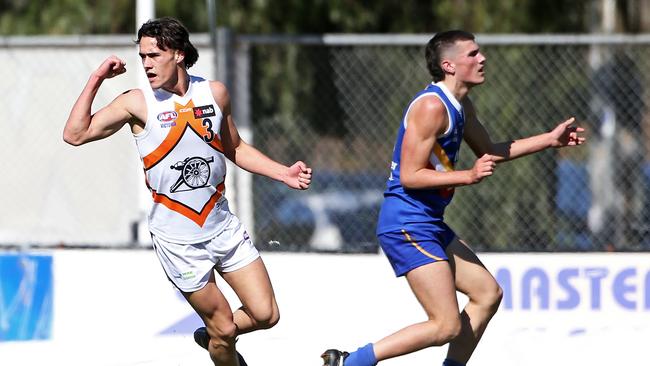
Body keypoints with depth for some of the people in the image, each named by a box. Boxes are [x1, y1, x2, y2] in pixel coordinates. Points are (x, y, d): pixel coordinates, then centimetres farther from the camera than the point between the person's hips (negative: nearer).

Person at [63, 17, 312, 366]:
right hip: (177, 240, -4)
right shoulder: (137, 103, -9)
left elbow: (235, 149, 17)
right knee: (224, 328, 0)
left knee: (265, 315, 1)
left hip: (224, 227, 4)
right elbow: (76, 134, -14)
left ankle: (213, 337, 30)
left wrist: (283, 173, 7)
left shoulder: (214, 93, 2)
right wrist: (96, 80, -16)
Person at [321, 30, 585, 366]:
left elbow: (489, 151, 29)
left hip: (430, 224, 11)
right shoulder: (432, 106, -18)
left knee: (488, 292, 16)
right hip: (407, 224, -11)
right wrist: (468, 177, -26)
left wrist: (550, 139, 24)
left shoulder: (461, 107, 13)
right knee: (447, 326, -14)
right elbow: (410, 176, -21)